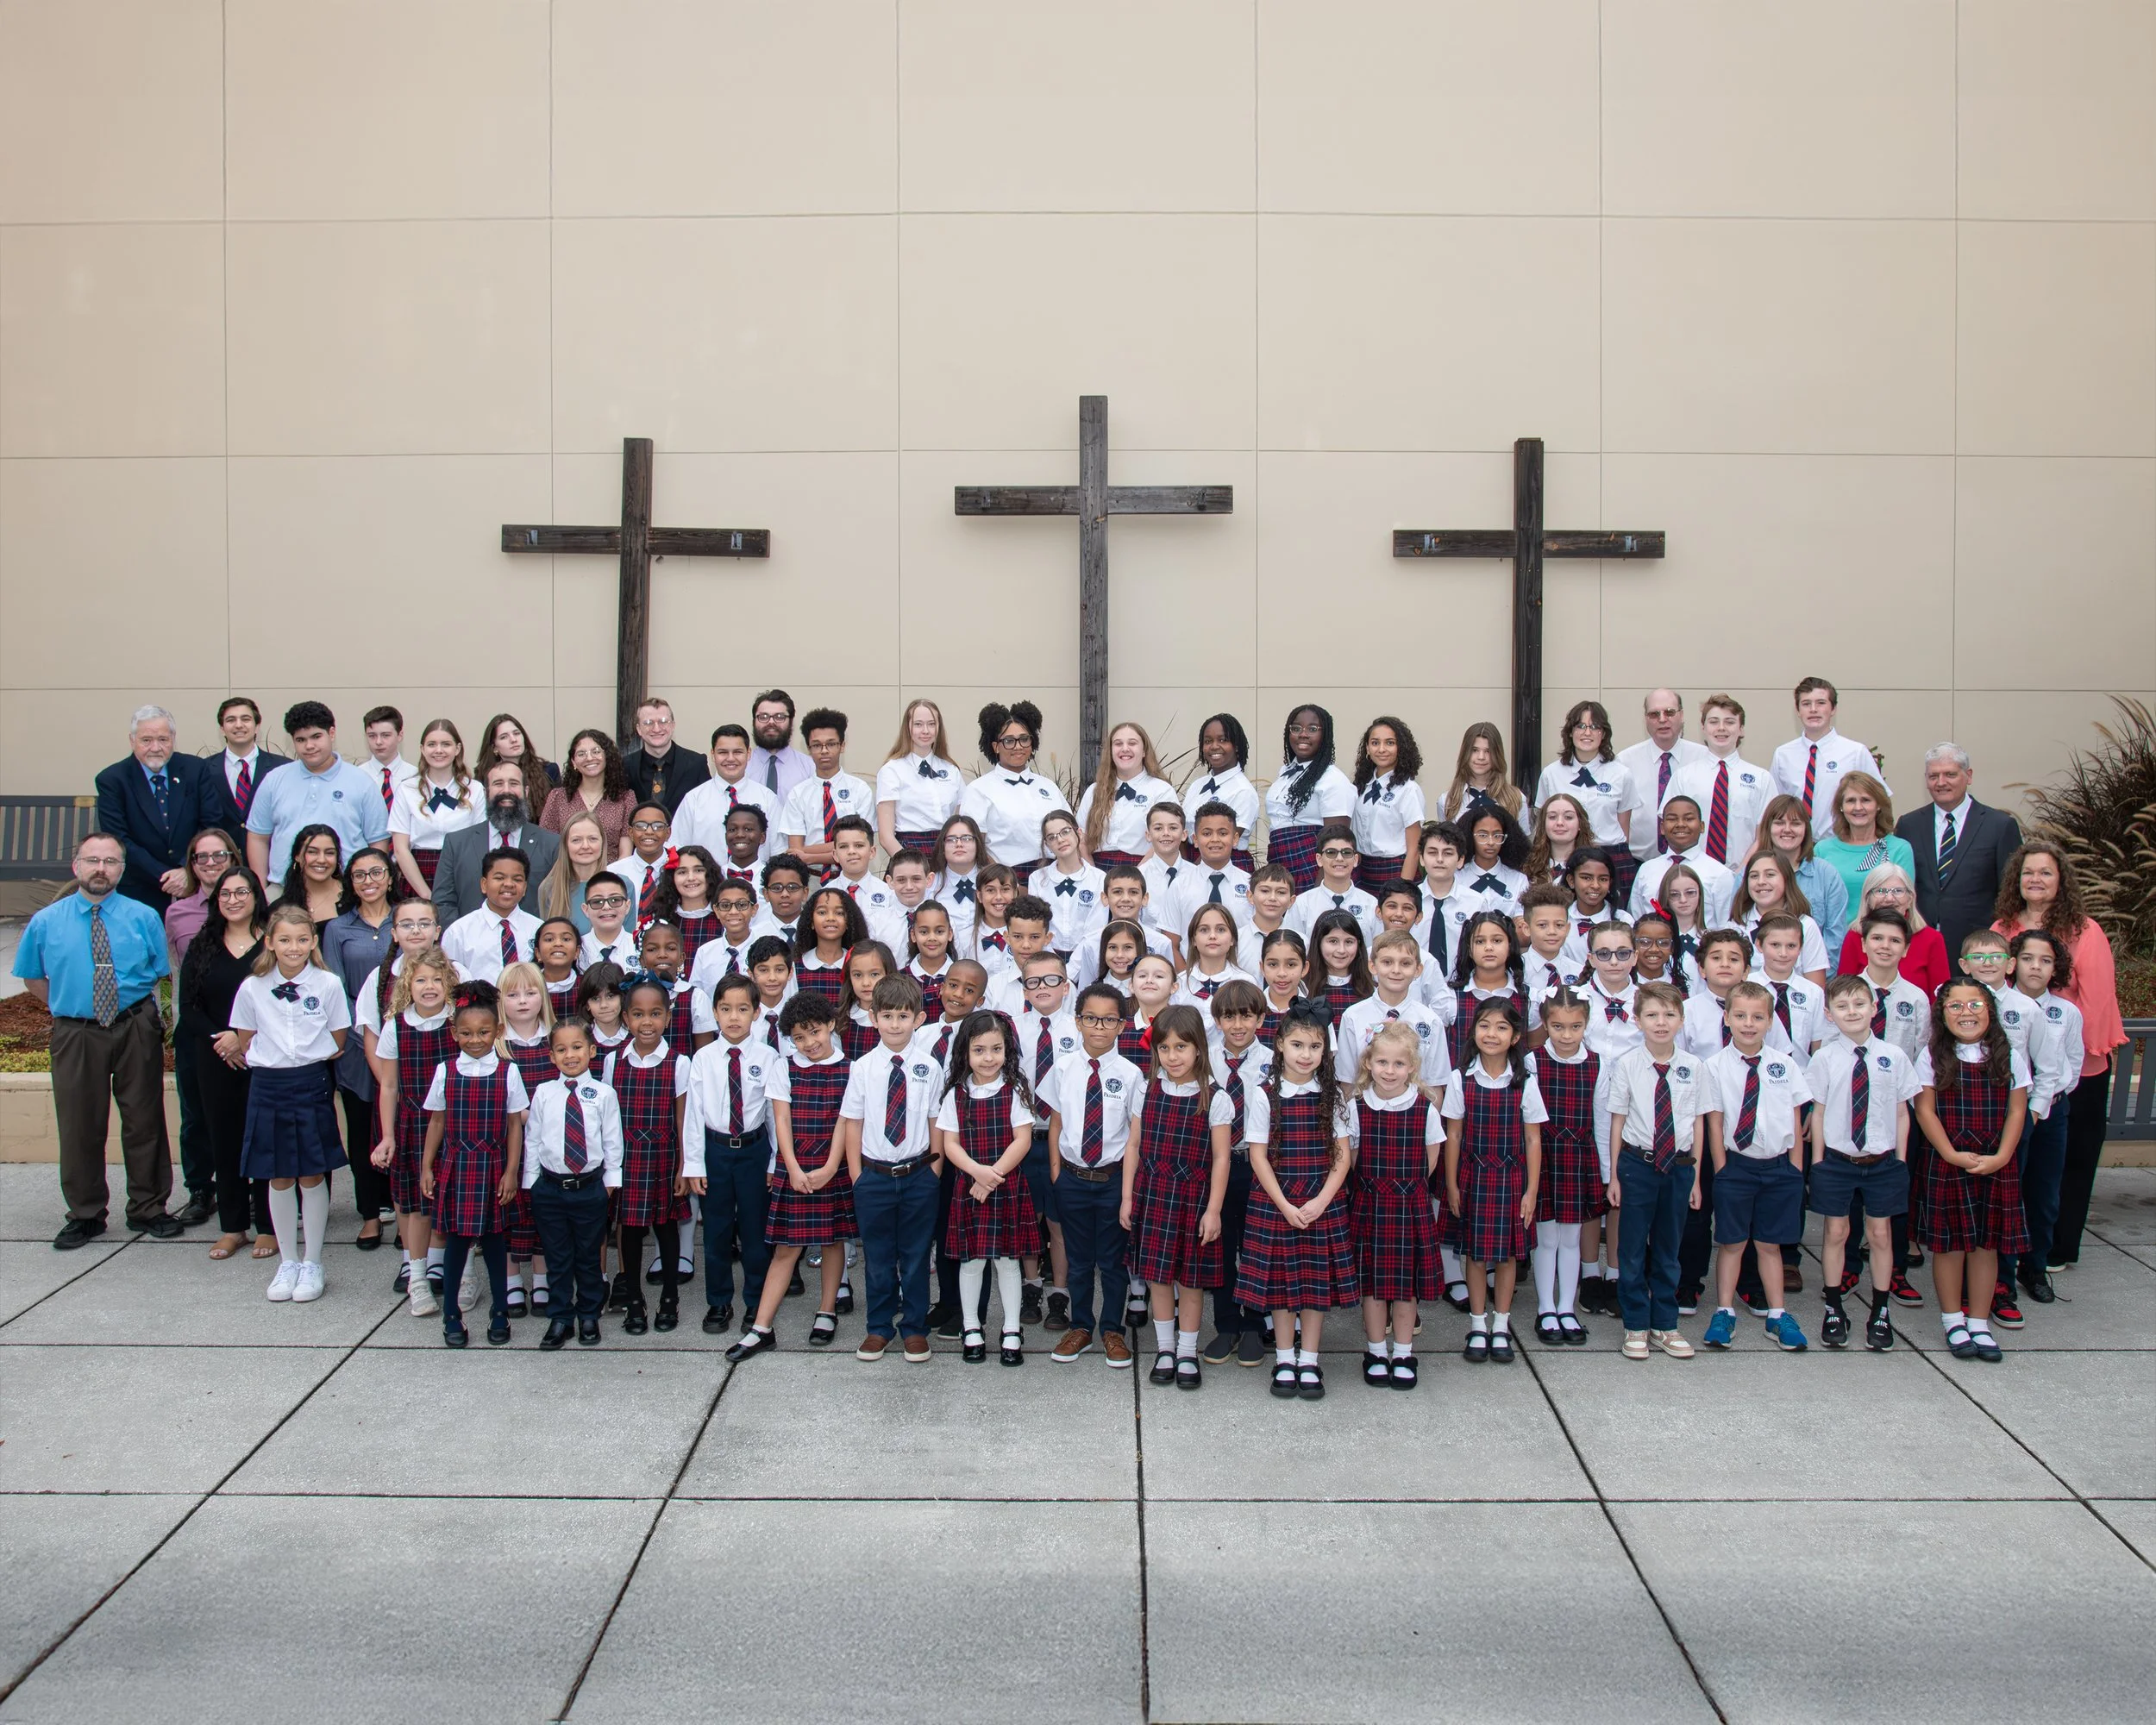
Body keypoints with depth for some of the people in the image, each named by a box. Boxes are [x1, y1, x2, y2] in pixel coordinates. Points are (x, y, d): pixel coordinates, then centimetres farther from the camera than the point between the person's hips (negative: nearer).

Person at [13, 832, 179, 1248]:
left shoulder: (144, 918, 0)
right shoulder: (45, 923, 1)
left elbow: (163, 973, 6)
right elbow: (33, 978, 13)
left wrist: (141, 1009, -2)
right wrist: (66, 1007, 6)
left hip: (136, 1030, 0)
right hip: (76, 1035, 0)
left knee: (143, 1120, 8)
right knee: (79, 1125, 6)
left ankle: (148, 1208, 22)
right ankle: (84, 1215, 21)